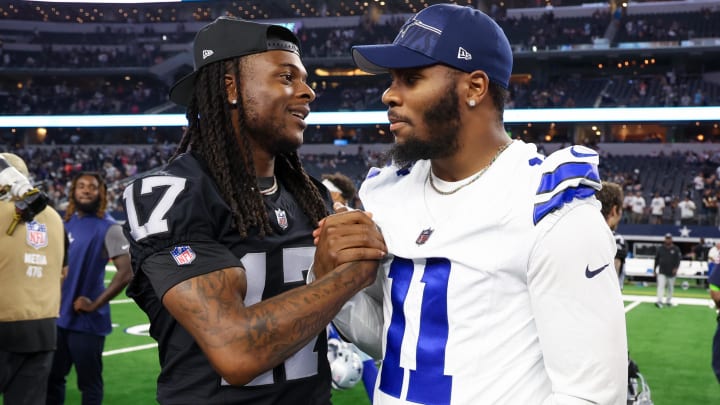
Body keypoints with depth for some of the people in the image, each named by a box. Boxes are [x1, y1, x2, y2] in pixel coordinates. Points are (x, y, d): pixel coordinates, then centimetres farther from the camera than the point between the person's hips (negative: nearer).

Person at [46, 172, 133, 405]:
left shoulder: (109, 228, -12)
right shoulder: (66, 222, 9)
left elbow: (126, 272, -20)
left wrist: (95, 305, -18)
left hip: (86, 320, -7)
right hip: (58, 316, 7)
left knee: (89, 383, 5)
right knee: (52, 377, 17)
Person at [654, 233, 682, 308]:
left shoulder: (676, 249, 1)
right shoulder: (660, 248, 6)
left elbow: (678, 259, -3)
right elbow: (656, 259, 11)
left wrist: (676, 268, -19)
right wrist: (655, 269, 9)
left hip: (671, 272, 0)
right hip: (662, 272, 0)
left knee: (670, 287, 9)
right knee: (661, 286, -13)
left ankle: (668, 301, 22)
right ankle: (659, 301, -20)